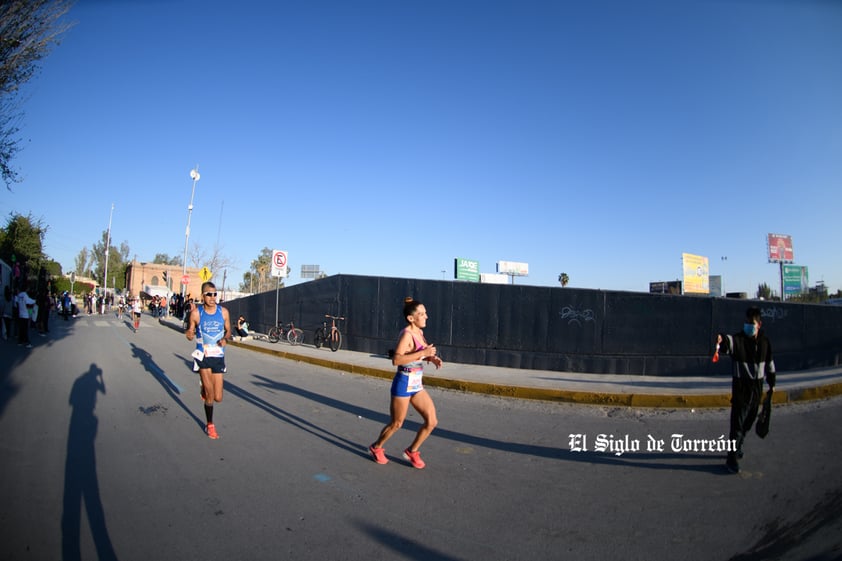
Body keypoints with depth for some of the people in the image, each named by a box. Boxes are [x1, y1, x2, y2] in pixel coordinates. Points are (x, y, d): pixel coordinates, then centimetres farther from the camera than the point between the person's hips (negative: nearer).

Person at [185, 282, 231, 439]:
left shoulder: (223, 311, -1)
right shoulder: (196, 313, -7)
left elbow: (228, 330, 11)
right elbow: (190, 334, 1)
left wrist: (225, 339, -10)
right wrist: (189, 334, -23)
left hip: (219, 357, 2)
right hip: (203, 356, -2)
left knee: (218, 398, 4)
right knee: (209, 394, -8)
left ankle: (205, 389, 40)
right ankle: (210, 425, 15)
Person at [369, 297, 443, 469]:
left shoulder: (419, 333, 6)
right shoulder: (406, 334, -20)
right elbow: (396, 360, -31)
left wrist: (431, 358, 2)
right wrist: (423, 353, -31)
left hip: (417, 385, 8)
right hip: (404, 384, -8)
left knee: (432, 421, 4)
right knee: (396, 424, 9)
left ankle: (412, 451, 25)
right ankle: (376, 447, 35)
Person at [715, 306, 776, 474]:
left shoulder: (765, 341, 3)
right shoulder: (738, 339, -14)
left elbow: (769, 362, 16)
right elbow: (729, 342, -39)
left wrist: (771, 382, 21)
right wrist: (721, 340, -62)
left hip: (757, 387, 6)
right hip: (741, 386, -5)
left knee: (749, 421, 17)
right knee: (737, 422, -7)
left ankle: (737, 447, 37)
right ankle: (732, 458, -3)